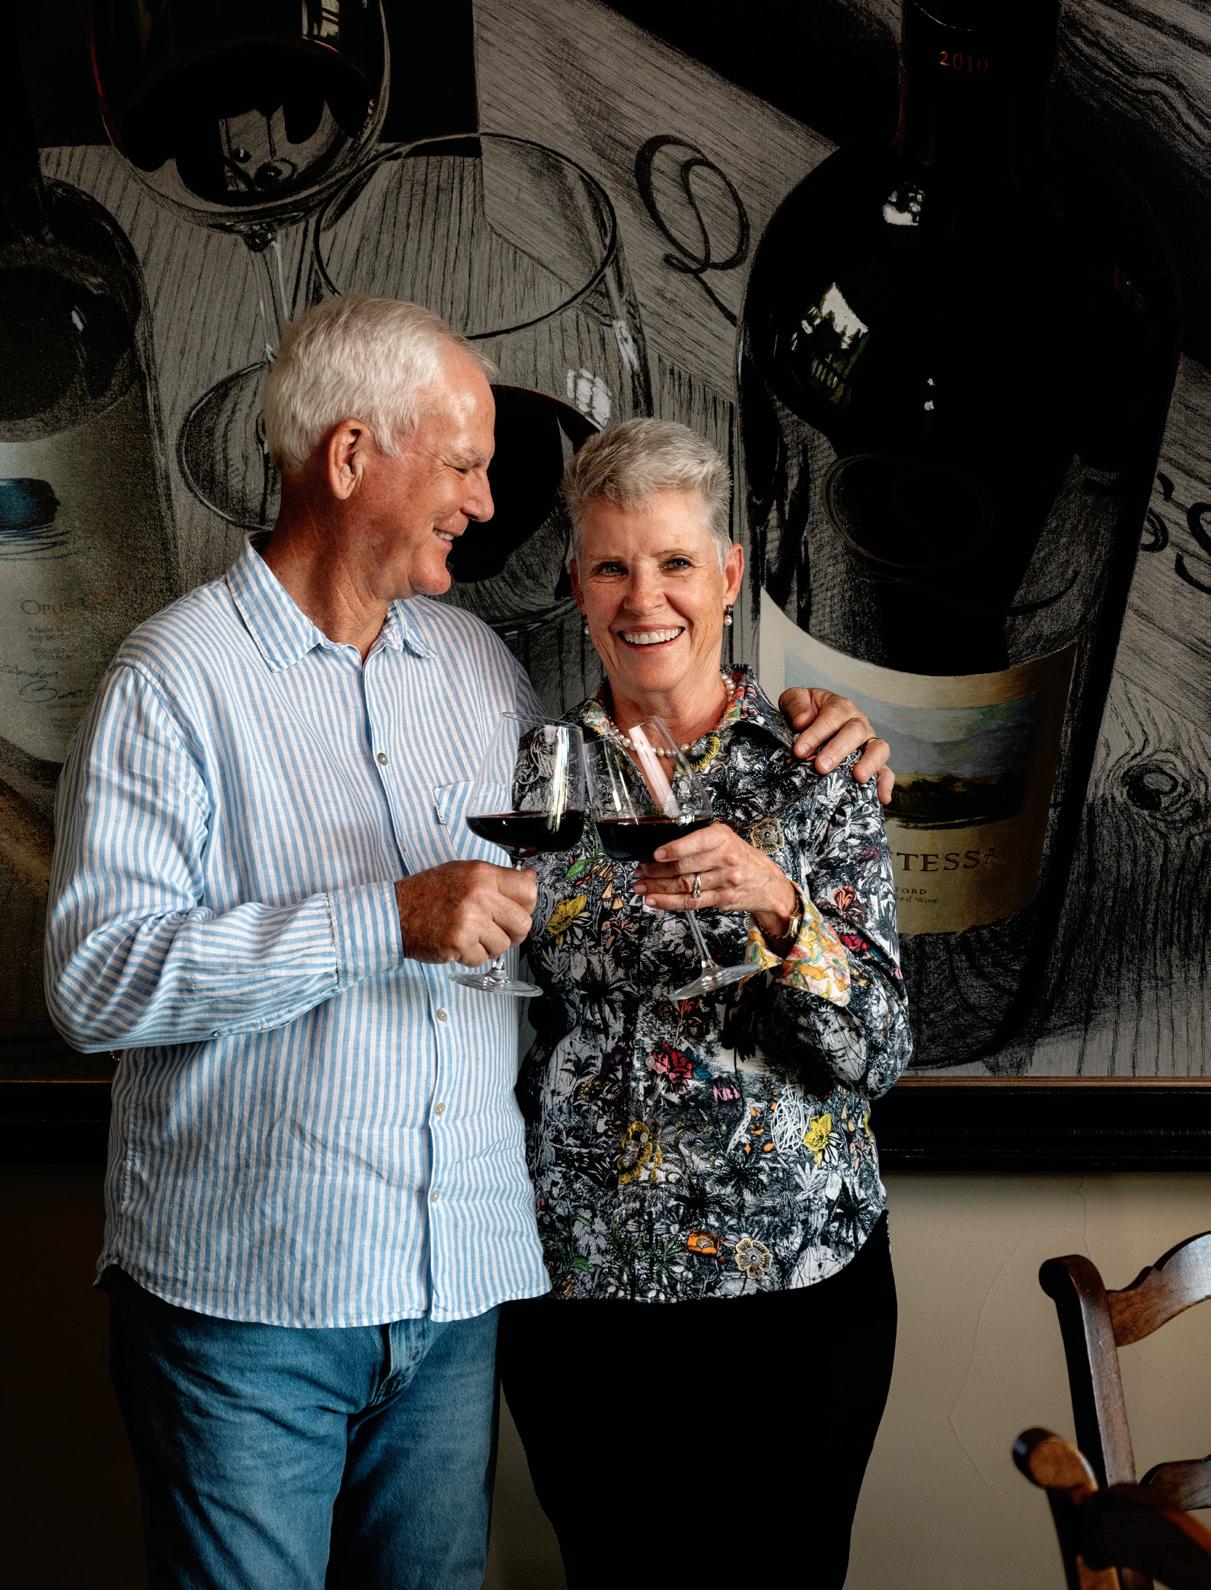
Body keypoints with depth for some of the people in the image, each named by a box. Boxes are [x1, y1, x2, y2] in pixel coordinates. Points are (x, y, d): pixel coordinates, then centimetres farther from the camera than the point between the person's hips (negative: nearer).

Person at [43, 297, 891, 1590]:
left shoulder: (475, 660, 12)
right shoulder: (177, 677, -8)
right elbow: (95, 976, -18)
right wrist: (389, 921, -23)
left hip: (460, 1289, 6)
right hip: (244, 1299, -5)